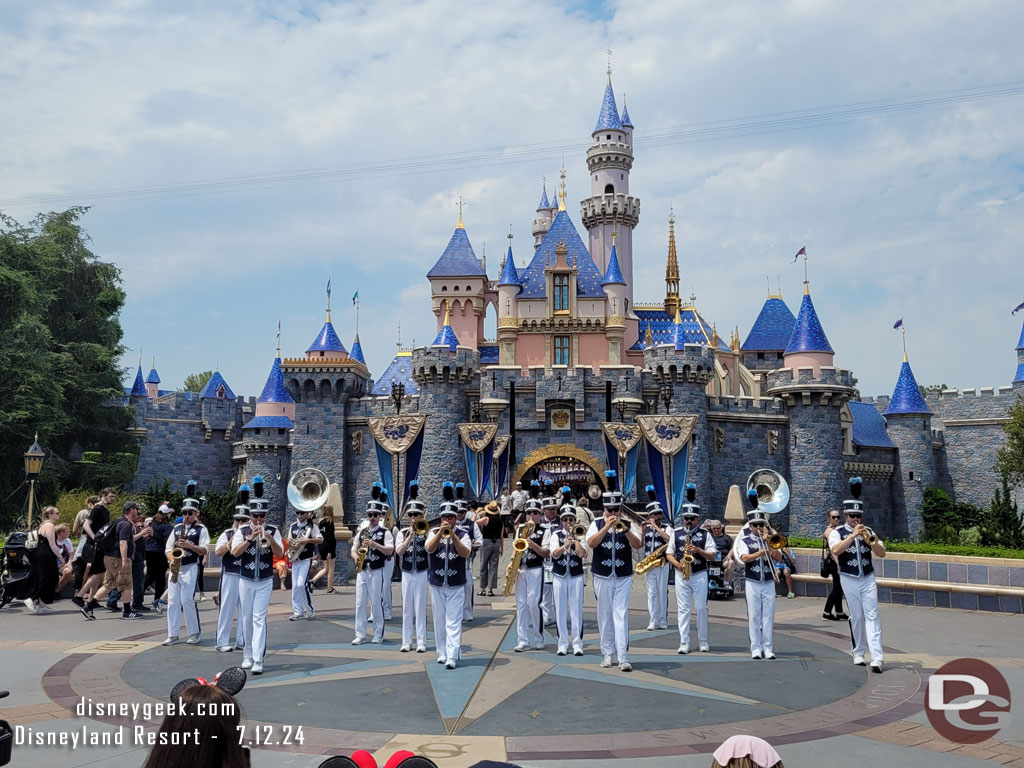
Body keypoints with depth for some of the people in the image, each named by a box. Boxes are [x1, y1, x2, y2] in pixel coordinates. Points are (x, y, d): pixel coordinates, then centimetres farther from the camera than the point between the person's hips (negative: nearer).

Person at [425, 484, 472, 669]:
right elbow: (429, 548, -14)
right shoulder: (434, 533, 5)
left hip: (456, 586, -2)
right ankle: (442, 653, 21)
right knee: (439, 620, 10)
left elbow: (465, 553, -15)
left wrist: (452, 534, -22)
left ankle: (452, 657, -11)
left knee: (453, 622, -7)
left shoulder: (462, 535, 1)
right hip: (436, 585, 2)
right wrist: (441, 532, -24)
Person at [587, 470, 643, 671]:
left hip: (623, 577, -1)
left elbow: (638, 544, -9)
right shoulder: (597, 524, 3)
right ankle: (607, 653, 18)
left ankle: (623, 657, -8)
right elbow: (591, 543, -14)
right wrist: (606, 527, -24)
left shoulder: (628, 524, 5)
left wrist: (625, 529, -23)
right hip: (602, 577, 1)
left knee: (621, 615, -6)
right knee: (605, 615, 8)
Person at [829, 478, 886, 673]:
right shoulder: (837, 532, -2)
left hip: (868, 578, 2)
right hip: (849, 580, -2)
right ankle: (858, 653, 21)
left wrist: (871, 540, -19)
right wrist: (853, 535, -25)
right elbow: (835, 550, -20)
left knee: (872, 616, -6)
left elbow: (882, 553, 0)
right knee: (856, 617, 6)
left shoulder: (868, 532, 7)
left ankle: (876, 658, -12)